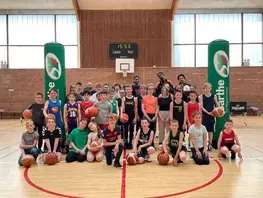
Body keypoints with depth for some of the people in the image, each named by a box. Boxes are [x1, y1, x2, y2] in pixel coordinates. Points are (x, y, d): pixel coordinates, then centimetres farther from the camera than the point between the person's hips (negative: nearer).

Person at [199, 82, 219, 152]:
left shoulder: (214, 96, 3)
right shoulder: (201, 96, -1)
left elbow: (217, 105, 6)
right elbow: (201, 107, -8)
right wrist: (207, 112, -19)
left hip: (212, 116, 2)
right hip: (204, 116, -1)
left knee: (210, 131, 9)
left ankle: (210, 145, 20)